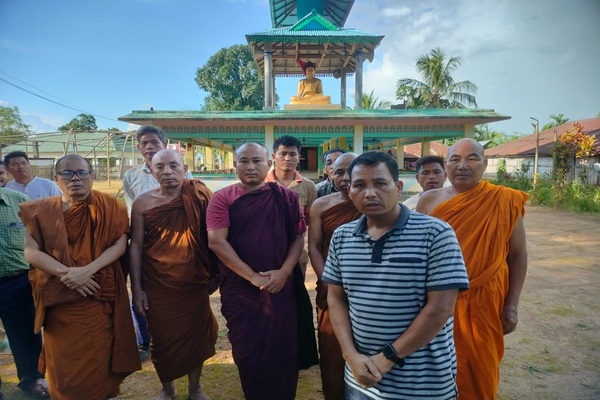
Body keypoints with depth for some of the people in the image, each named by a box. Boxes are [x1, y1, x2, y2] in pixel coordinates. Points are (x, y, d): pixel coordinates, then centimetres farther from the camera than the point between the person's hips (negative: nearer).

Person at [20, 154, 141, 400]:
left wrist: (87, 270, -20)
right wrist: (65, 273, -17)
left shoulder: (109, 207, -1)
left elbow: (120, 245, -8)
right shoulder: (41, 210, 4)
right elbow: (31, 252, -3)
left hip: (99, 295, -2)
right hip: (58, 296, 2)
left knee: (98, 357, 5)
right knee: (63, 359, 13)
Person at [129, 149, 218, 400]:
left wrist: (218, 272, 1)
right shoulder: (143, 202, -5)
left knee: (197, 337, 13)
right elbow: (136, 247, -2)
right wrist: (137, 288, -3)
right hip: (157, 286, 0)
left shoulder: (199, 195, -6)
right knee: (163, 340, 14)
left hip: (195, 284, 0)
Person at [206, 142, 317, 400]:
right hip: (240, 289, -1)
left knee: (283, 350, 8)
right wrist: (252, 276, -15)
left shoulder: (286, 197, 2)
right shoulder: (223, 198, -3)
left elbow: (298, 236, 3)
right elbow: (216, 241, -11)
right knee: (248, 352, 11)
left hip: (281, 288, 1)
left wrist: (284, 272, -12)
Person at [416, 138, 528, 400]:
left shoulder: (504, 202, -4)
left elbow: (518, 254, 2)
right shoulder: (429, 200, -1)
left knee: (479, 371, 15)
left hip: (482, 305, -1)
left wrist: (511, 304, -1)